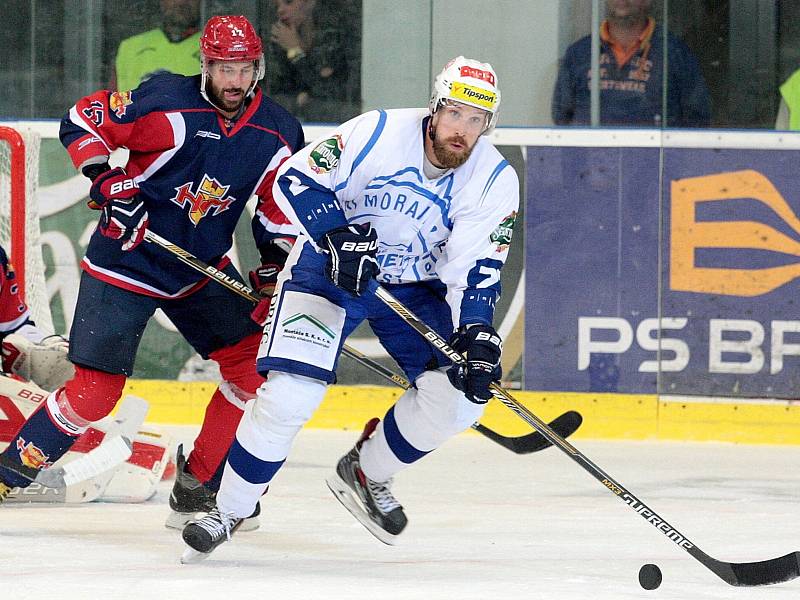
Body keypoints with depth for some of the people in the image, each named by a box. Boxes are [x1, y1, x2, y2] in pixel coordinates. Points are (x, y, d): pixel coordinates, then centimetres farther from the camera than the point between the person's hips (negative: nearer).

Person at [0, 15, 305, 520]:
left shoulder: (279, 134, -4)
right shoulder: (164, 102, -18)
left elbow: (281, 205, 11)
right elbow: (81, 121, -10)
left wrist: (276, 259, 0)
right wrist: (104, 177, -21)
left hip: (203, 270, 5)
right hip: (126, 264, -5)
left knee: (253, 364, -3)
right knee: (95, 392, -9)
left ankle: (199, 489, 9)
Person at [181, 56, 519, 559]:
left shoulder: (495, 182, -14)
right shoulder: (380, 133, -21)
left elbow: (476, 272, -17)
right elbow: (296, 180, -19)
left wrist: (476, 336, -33)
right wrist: (340, 237, -33)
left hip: (417, 286, 4)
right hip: (331, 269, -4)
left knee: (462, 395, -12)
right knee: (289, 396, -19)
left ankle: (366, 475, 13)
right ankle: (229, 510, 0)